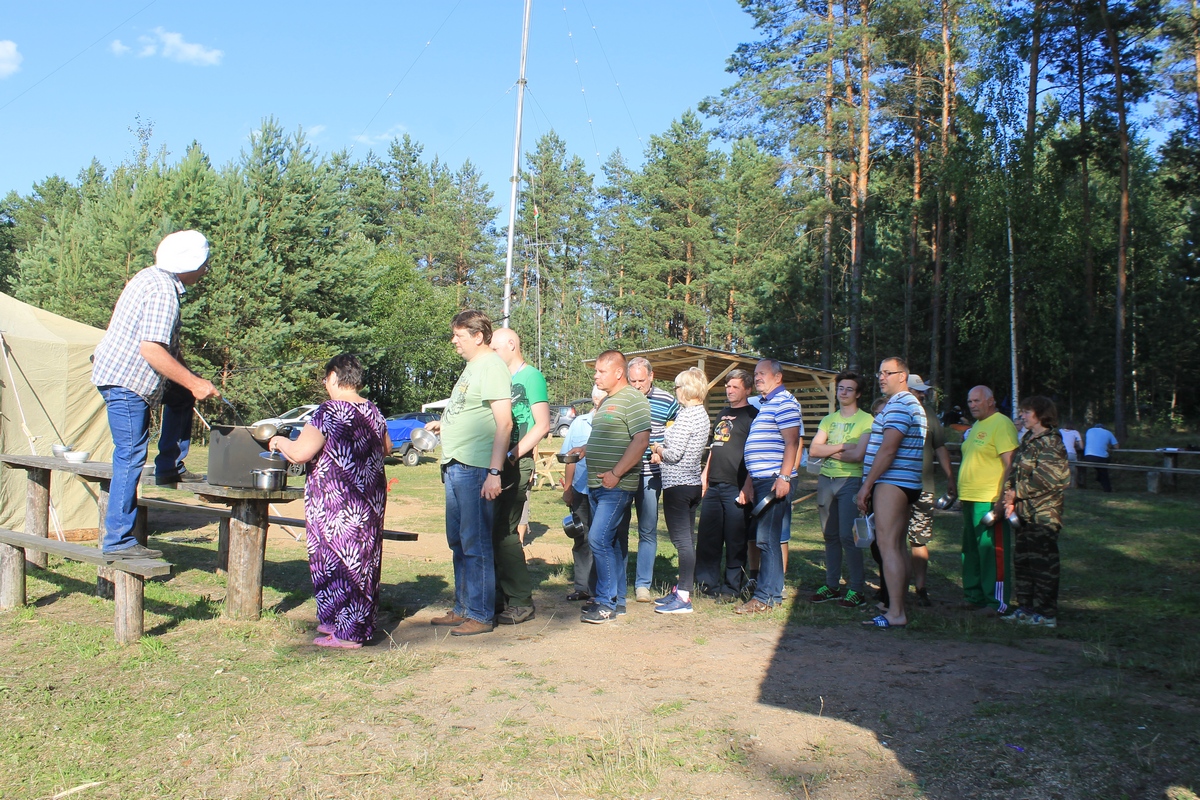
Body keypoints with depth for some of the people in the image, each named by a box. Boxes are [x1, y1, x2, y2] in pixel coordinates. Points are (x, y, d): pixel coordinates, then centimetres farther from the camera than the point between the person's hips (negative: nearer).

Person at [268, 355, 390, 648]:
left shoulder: (330, 411, -14)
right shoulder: (373, 411, 8)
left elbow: (300, 453, -17)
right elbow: (386, 448, 22)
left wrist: (280, 442, 3)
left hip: (336, 500, -7)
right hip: (370, 500, 7)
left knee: (336, 558, 1)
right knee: (363, 558, 15)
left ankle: (346, 633, 5)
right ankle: (361, 625, 25)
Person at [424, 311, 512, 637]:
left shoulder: (491, 366, -12)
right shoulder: (471, 367, 18)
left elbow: (504, 422, -19)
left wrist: (494, 472, -23)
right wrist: (444, 424, 20)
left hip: (476, 469, -10)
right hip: (455, 466, 10)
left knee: (475, 544, -3)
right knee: (458, 542, 15)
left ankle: (480, 616, 5)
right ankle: (463, 609, 25)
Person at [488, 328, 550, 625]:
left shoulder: (531, 376, -6)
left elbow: (542, 425, -11)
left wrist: (512, 456, -16)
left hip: (516, 464, -8)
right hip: (496, 463, 8)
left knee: (504, 532, -9)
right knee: (492, 531, 9)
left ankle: (521, 602, 0)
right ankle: (501, 597, 18)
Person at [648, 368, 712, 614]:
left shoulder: (686, 416, -17)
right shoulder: (702, 414, 13)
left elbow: (674, 454, -20)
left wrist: (657, 449, -1)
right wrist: (663, 452, 8)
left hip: (677, 485, -10)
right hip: (693, 483, 10)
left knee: (682, 541, -7)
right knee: (686, 540, 15)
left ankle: (683, 598, -5)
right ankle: (682, 589, 23)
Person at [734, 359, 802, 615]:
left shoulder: (784, 402, -8)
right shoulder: (766, 405, 22)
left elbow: (792, 442, -18)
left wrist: (784, 477, -24)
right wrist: (750, 481, 23)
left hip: (774, 480, -10)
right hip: (760, 481, 10)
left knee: (766, 538, -10)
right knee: (762, 538, 12)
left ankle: (766, 596, -7)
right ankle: (771, 589, 18)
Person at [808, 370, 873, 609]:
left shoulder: (866, 420, -2)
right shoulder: (828, 419, 14)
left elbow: (859, 455, -15)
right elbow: (813, 451, 2)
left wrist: (829, 451, -3)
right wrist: (841, 447, -11)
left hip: (851, 480, -6)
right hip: (825, 480, 6)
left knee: (847, 536, -10)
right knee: (830, 536, 9)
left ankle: (856, 590, -3)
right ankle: (831, 585, 16)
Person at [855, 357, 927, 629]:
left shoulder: (898, 405, -12)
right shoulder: (910, 404, 22)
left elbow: (887, 450, -20)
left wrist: (866, 485, -18)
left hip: (891, 483, -11)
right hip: (903, 484, 11)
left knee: (887, 546, -12)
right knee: (897, 547, 13)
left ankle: (895, 613, -14)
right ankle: (899, 606, 17)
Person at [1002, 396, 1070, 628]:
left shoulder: (1050, 441, -11)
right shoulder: (1027, 440, 16)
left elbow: (1044, 478, -18)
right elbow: (1015, 472, 16)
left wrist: (1017, 492, -12)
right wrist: (1010, 498, 3)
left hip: (1043, 513, -9)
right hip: (1025, 512, 9)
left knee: (1043, 563, -4)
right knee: (1022, 560, 12)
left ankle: (1046, 614, 3)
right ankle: (1026, 608, 22)